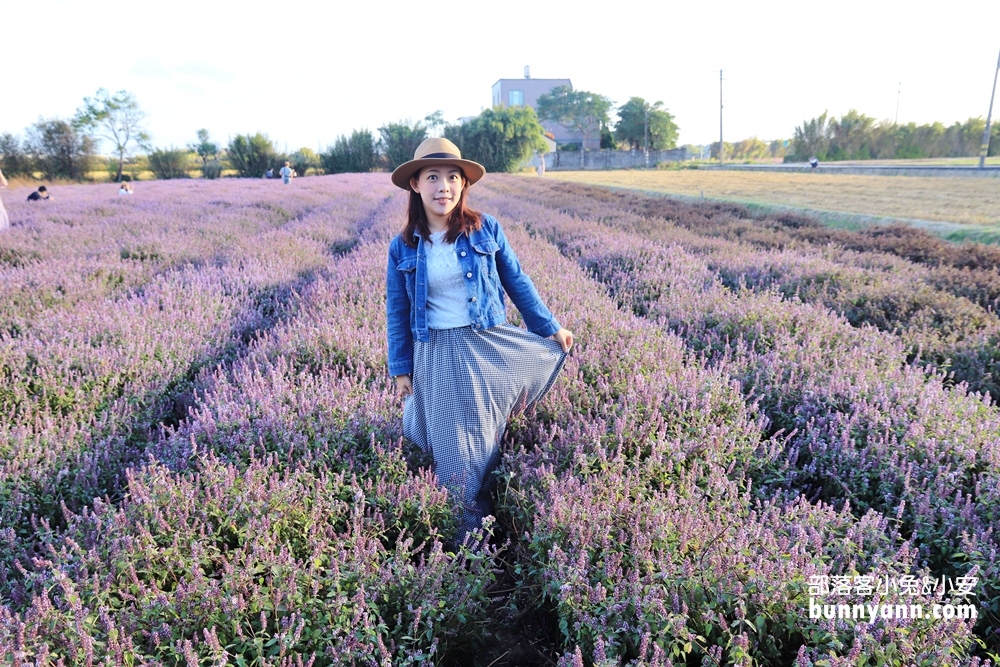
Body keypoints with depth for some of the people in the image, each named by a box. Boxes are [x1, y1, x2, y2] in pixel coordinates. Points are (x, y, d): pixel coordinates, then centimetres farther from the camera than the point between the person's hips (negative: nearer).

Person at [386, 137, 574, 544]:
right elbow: (397, 312, 6)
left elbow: (517, 282, 6)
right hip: (437, 357, 1)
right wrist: (401, 369, 6)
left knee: (485, 436, 10)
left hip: (490, 346, 0)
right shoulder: (403, 247, -1)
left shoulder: (486, 229, -3)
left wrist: (551, 327, 9)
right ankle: (469, 531, 29)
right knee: (454, 444, 9)